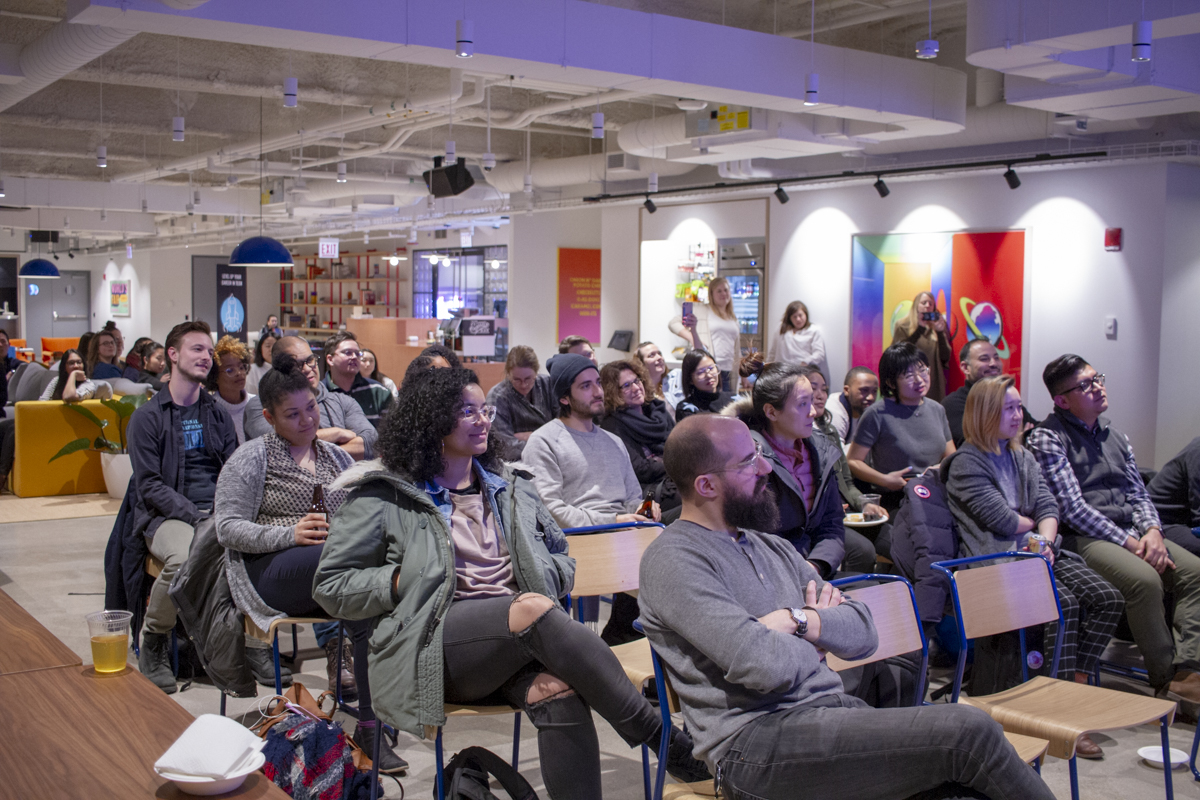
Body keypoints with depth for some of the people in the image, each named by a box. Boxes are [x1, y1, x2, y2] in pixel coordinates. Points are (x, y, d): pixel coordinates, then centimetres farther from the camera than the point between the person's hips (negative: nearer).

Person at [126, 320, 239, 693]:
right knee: (184, 558, -37)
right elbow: (149, 484, -3)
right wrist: (195, 515, -16)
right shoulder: (147, 417, 5)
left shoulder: (218, 413, 19)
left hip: (217, 512, 3)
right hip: (166, 516, -3)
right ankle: (153, 640, -9)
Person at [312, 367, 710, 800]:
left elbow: (561, 557, 29)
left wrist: (544, 580, 5)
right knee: (534, 609, -34)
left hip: (518, 636, 4)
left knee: (558, 691, -34)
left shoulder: (510, 488, 22)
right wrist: (404, 582, -7)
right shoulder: (385, 497, 8)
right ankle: (660, 735, -29)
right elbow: (331, 586, 8)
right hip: (434, 643, -4)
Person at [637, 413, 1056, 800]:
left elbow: (863, 632, 13)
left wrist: (799, 620, -7)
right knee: (970, 731, -19)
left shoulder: (773, 548, 19)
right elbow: (763, 667, -19)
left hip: (833, 706, 7)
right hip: (758, 737, -7)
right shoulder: (673, 560, -7)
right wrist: (817, 635, 2)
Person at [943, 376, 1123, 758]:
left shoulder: (1023, 457, 21)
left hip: (1038, 550, 7)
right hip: (996, 559, -7)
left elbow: (1048, 507, 10)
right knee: (1063, 603, -30)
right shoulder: (966, 464, -3)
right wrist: (1033, 523, 7)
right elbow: (1002, 520, -12)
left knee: (1108, 599, -14)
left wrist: (1045, 540, -10)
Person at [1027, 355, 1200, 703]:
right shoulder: (1047, 438, -5)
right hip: (1083, 538, -7)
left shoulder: (1114, 435, 19)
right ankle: (1165, 676, -15)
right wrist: (1129, 542, -16)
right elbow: (1073, 508, -13)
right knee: (1144, 579, -30)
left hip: (1132, 533, 8)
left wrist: (1152, 531, -5)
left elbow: (1138, 493, 17)